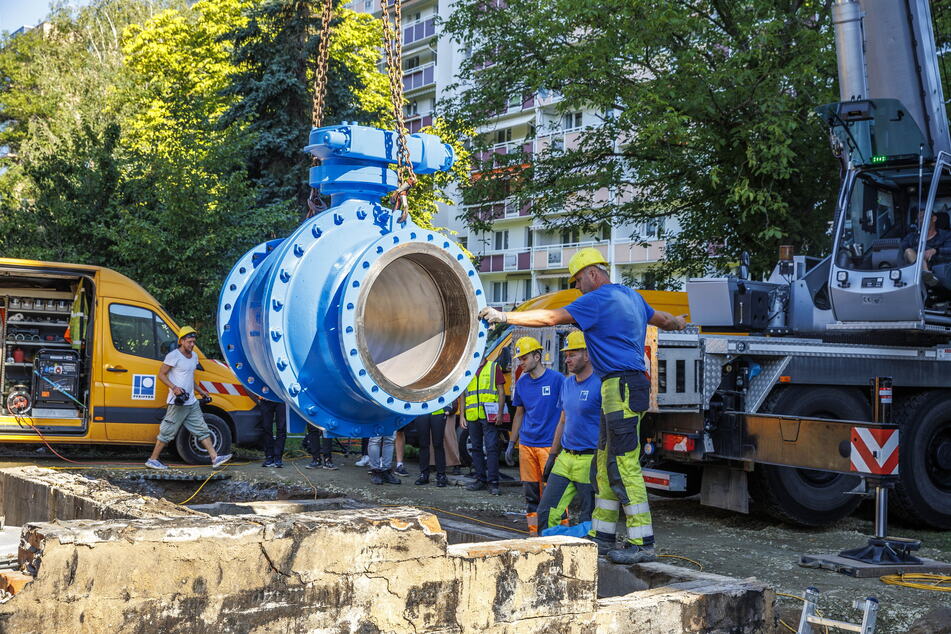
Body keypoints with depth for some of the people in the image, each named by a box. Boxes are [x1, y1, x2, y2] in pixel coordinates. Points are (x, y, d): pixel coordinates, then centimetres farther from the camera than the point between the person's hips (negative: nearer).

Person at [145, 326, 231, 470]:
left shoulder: (194, 356, 14)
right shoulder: (174, 356, -11)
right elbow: (161, 374, -10)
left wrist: (201, 392, 22)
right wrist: (174, 388, -23)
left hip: (192, 402, 8)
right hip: (178, 403, -8)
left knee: (202, 429, 6)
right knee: (168, 432, -3)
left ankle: (215, 458, 7)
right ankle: (152, 460, 7)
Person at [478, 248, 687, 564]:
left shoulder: (598, 299, -9)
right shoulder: (631, 296, 19)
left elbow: (551, 317, -15)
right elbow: (662, 319, 37)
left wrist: (504, 317, -12)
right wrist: (679, 322, 60)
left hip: (622, 385, -10)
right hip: (617, 389, 10)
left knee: (624, 465, -11)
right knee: (606, 463, 12)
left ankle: (642, 543, -10)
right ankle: (602, 535, 17)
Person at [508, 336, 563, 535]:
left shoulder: (556, 379, -6)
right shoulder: (521, 382, 11)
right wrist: (511, 443, 17)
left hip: (550, 445, -6)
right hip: (526, 444, 6)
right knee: (530, 492, 8)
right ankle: (534, 534, 16)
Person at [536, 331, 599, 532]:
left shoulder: (599, 385, -12)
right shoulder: (567, 384, 13)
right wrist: (553, 456, 21)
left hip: (590, 461, -8)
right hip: (565, 459, 8)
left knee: (588, 521, 1)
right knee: (546, 513, 5)